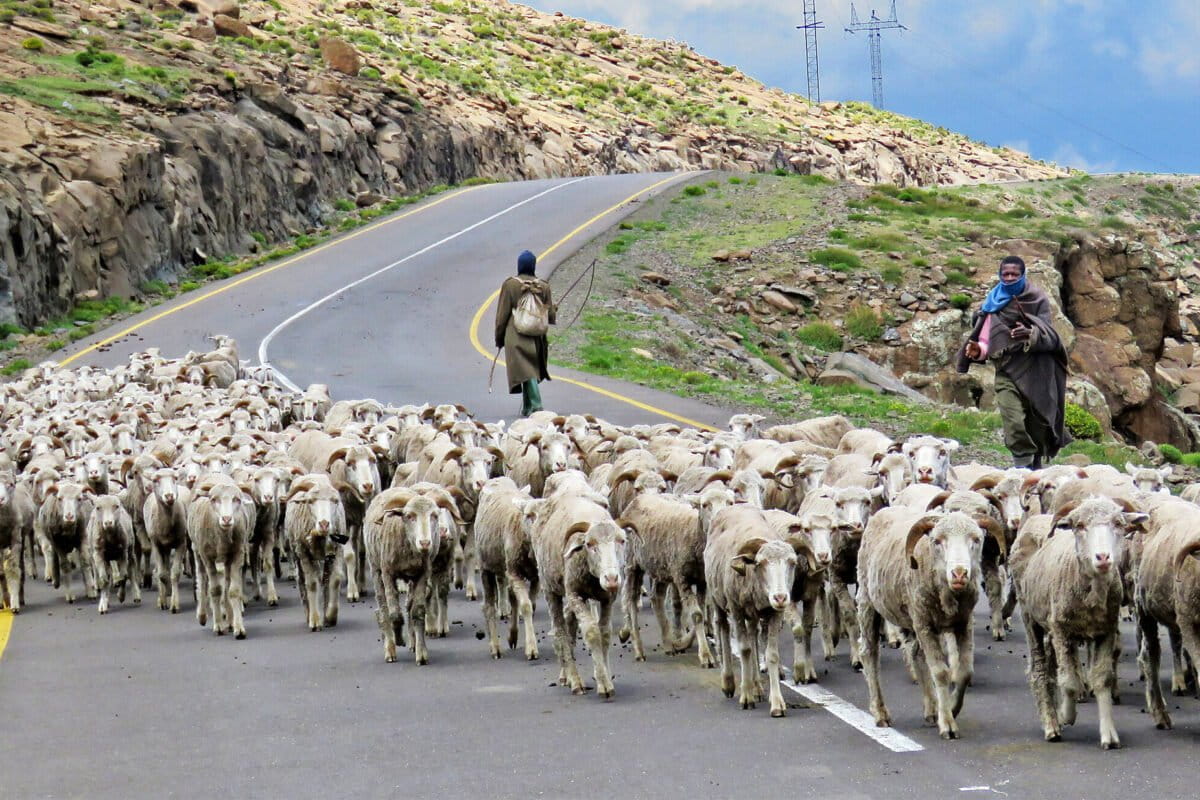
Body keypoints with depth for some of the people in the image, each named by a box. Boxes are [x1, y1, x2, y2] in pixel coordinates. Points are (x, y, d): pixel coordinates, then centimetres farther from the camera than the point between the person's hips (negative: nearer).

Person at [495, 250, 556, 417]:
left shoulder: (510, 284, -5)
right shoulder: (543, 286, 2)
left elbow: (502, 313, -2)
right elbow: (550, 315, 5)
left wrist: (499, 338, 5)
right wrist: (554, 308, 29)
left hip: (516, 338, -3)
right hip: (537, 338, 4)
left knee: (525, 371, -9)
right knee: (532, 368, 16)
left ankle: (536, 404, -26)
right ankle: (527, 407, 23)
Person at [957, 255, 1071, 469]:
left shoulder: (1037, 299, 4)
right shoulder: (994, 303, 10)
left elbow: (1048, 335, -7)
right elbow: (986, 341, 11)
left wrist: (1031, 334, -29)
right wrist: (978, 350, -12)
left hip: (1035, 370, 0)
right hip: (1007, 372, 1)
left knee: (1038, 425, 3)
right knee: (1014, 424, -18)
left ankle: (1037, 465, 21)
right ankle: (1023, 466, -14)